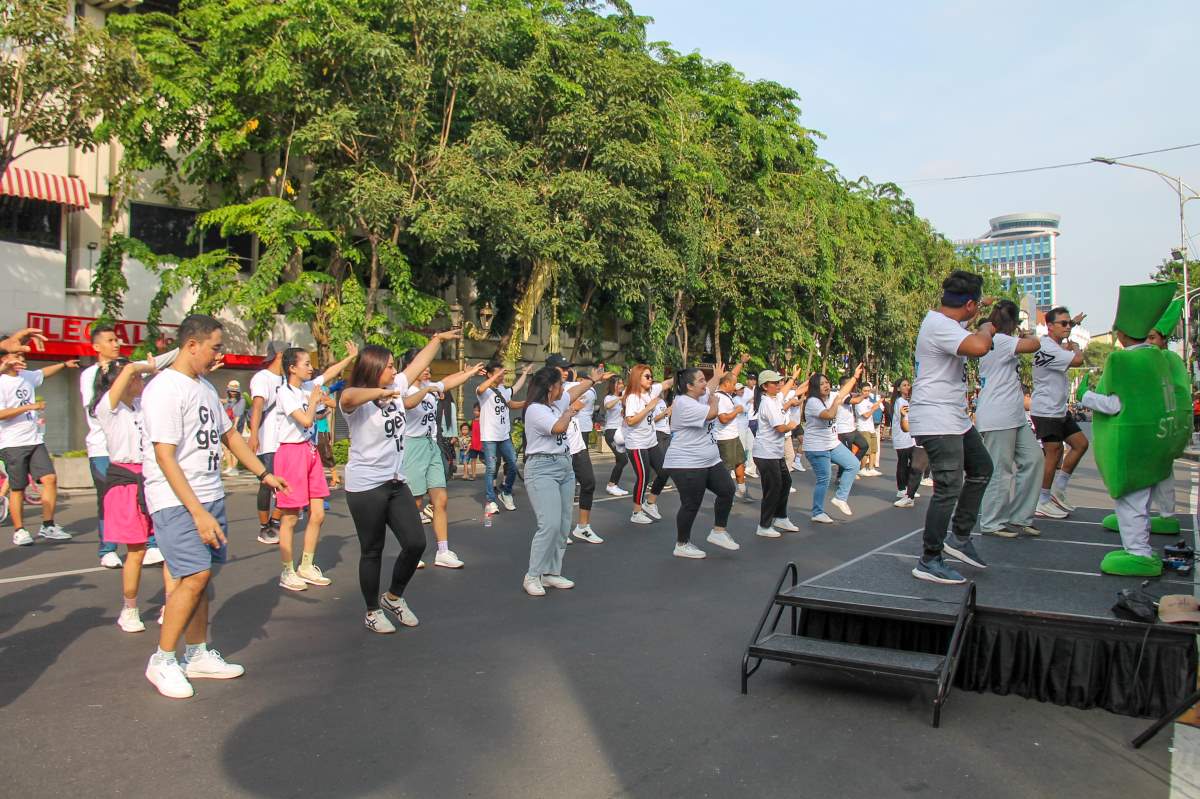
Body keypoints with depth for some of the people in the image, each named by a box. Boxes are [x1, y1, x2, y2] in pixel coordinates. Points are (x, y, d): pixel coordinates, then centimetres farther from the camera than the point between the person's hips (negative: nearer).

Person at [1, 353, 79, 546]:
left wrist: (65, 364, 41)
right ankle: (19, 530, 12)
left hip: (35, 440, 6)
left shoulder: (27, 376, 11)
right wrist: (29, 407, -20)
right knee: (18, 488, 1)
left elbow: (44, 372, 34)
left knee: (50, 478, -5)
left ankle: (47, 526, 2)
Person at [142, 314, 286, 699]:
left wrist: (264, 473, 24)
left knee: (201, 577, 11)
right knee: (195, 576, -13)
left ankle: (198, 655, 23)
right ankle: (162, 662, 3)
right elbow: (164, 457, -20)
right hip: (177, 501, -8)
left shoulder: (205, 387, 13)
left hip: (209, 497, 8)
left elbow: (229, 434, 25)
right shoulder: (164, 390, -15)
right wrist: (198, 512, -22)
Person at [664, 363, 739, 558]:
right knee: (691, 505, -2)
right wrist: (714, 399, -7)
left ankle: (719, 531, 20)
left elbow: (709, 389, 34)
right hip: (687, 465, -10)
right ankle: (682, 545, 14)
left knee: (727, 490, 7)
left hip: (710, 461, 10)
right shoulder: (684, 404, -21)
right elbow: (712, 413, -26)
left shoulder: (699, 396, 9)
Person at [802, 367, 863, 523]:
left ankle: (840, 498, 11)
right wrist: (837, 400, -19)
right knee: (823, 480, -5)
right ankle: (817, 513, 10)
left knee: (854, 464, 5)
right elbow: (829, 415, -32)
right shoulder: (812, 402, -20)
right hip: (817, 448, -9)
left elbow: (844, 391, 24)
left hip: (833, 444, 9)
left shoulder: (831, 397, 6)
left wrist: (855, 376, 21)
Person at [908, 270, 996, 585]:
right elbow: (979, 346, -37)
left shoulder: (944, 321, 13)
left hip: (954, 420, 11)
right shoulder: (939, 326, -20)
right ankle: (929, 561, -1)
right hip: (936, 422, -11)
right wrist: (987, 326, -17)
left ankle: (960, 537, 27)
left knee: (981, 468, 21)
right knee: (949, 489, -9)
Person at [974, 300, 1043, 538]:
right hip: (997, 418, -10)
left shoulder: (996, 342, 17)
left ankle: (1018, 518, 16)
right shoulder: (998, 341, -14)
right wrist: (1028, 336, -3)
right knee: (1000, 471, -3)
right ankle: (991, 523, 8)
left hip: (1014, 417, 10)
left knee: (1033, 459, 9)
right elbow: (1033, 345, -24)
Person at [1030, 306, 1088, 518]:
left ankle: (1058, 490, 18)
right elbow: (1077, 360, -28)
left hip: (1059, 409, 10)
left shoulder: (1056, 344, 11)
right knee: (1054, 452, -7)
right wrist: (1076, 347, -6)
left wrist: (1073, 323, 26)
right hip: (1045, 411, -10)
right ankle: (1043, 502, 3)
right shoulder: (1047, 349, -21)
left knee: (1080, 443, 12)